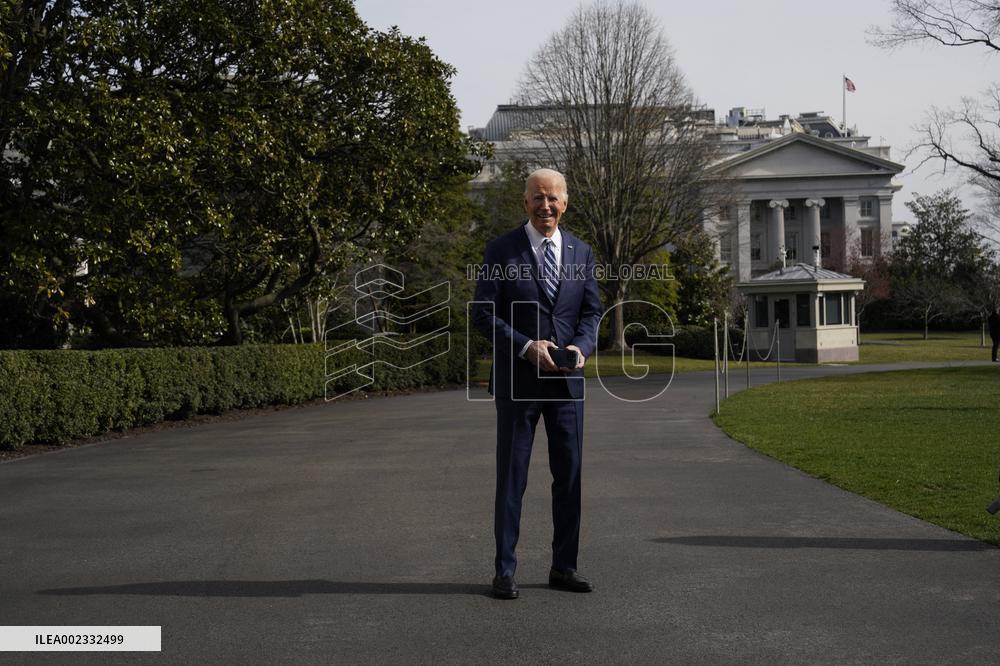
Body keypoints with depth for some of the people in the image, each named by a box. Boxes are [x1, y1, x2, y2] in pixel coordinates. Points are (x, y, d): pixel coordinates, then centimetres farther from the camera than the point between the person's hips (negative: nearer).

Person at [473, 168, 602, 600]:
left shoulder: (581, 252, 9)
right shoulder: (501, 251, -3)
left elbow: (592, 311, 9)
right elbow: (483, 314, -7)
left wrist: (581, 347, -11)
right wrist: (526, 347, -18)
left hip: (567, 379, 4)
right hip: (517, 380, -4)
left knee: (569, 475, 8)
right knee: (511, 477, 2)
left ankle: (564, 567, 19)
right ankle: (504, 571, 11)